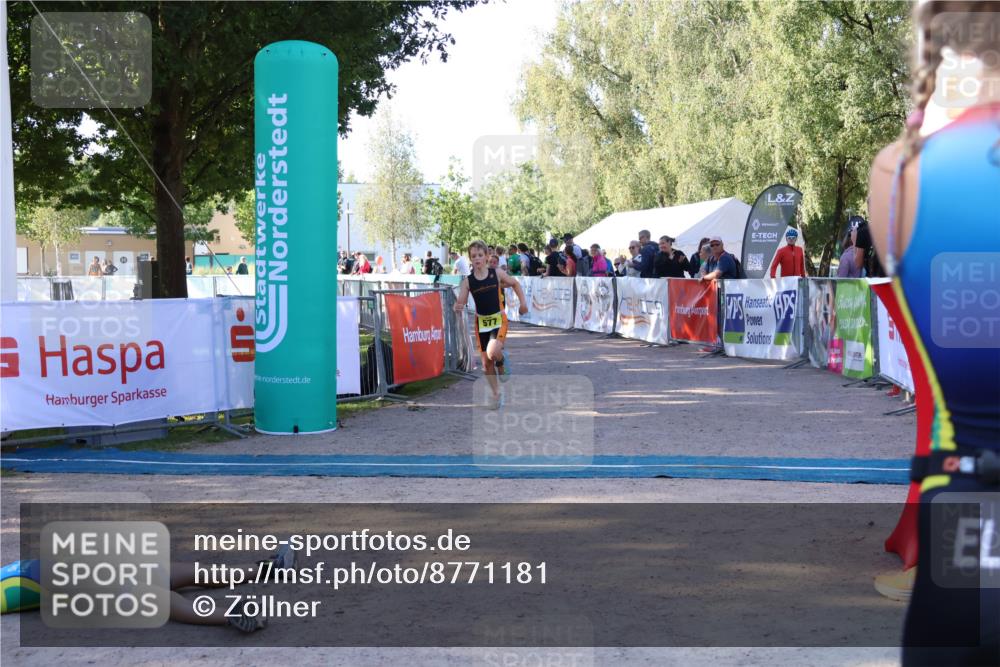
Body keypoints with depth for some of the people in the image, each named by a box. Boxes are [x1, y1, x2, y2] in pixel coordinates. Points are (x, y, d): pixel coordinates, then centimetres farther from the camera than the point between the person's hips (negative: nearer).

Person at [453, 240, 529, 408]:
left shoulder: (497, 273, -6)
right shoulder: (467, 281, -5)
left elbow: (515, 284, 10)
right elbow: (460, 303, -8)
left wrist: (523, 302, 4)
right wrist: (457, 307, -30)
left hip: (498, 319, -3)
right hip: (481, 322, 3)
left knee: (493, 353, -27)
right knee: (486, 361, 8)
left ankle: (502, 361, 9)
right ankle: (497, 394, 26)